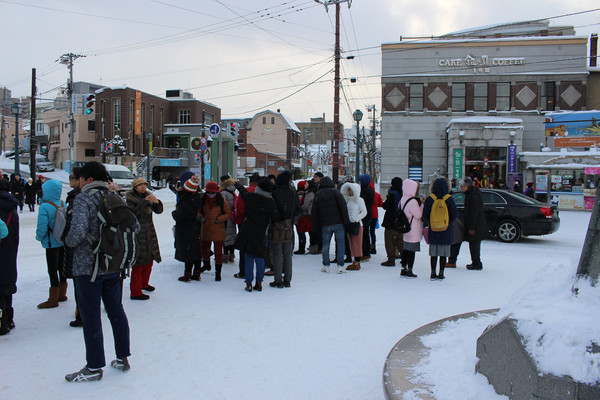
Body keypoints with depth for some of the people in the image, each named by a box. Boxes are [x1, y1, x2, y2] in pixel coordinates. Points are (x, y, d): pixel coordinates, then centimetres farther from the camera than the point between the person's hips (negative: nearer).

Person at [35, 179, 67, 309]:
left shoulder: (45, 207, -19)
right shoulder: (63, 204, 0)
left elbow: (42, 227, -22)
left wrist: (39, 237, -3)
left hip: (52, 243, -6)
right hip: (64, 242, 7)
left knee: (52, 271, 1)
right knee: (61, 267, 17)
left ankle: (53, 299, 8)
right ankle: (62, 294, 29)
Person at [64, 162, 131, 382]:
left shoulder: (83, 199, -13)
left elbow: (78, 230, -27)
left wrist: (69, 241, -6)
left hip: (88, 266, -6)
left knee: (90, 316, 3)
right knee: (116, 310, 15)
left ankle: (94, 367, 11)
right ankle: (122, 358, 25)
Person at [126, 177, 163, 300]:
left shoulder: (148, 196, 11)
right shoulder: (130, 198, -7)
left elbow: (158, 211, 5)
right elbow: (133, 213, -21)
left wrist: (157, 202, -15)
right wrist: (144, 201, -26)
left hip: (149, 232, 7)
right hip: (137, 233, -7)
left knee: (149, 260, 15)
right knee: (139, 262, -7)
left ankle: (144, 284, 35)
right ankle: (135, 292, -1)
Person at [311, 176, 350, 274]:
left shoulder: (317, 195, 9)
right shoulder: (335, 192, -2)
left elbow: (314, 212, 11)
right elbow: (343, 206, -10)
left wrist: (315, 227, 15)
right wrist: (346, 220, -7)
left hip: (325, 224, 3)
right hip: (338, 223, -3)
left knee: (325, 244, 11)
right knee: (340, 243, 3)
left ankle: (326, 266, 14)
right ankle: (340, 266, 0)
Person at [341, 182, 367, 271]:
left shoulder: (359, 200, -5)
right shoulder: (348, 200, 12)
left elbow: (364, 212, -8)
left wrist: (355, 219, -15)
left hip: (357, 225, -7)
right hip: (349, 224, 7)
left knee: (357, 244, -4)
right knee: (351, 244, 9)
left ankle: (357, 263, -2)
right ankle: (355, 262, 15)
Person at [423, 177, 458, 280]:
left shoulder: (429, 199, -5)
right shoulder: (449, 199, -7)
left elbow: (425, 215, -3)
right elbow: (454, 214, -3)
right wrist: (449, 223, 13)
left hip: (433, 230, 1)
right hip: (446, 232, -1)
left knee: (433, 253, 9)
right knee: (443, 253, 7)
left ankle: (433, 273, 11)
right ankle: (441, 273, 9)